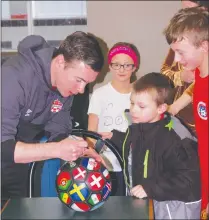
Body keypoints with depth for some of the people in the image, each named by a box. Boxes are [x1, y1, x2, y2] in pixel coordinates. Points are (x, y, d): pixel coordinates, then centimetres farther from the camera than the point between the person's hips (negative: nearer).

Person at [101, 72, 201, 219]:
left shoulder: (171, 140, -31)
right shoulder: (139, 127, -1)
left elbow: (188, 178, -31)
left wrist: (150, 189, -31)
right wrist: (114, 137, 14)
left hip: (173, 205, -8)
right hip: (149, 201, 9)